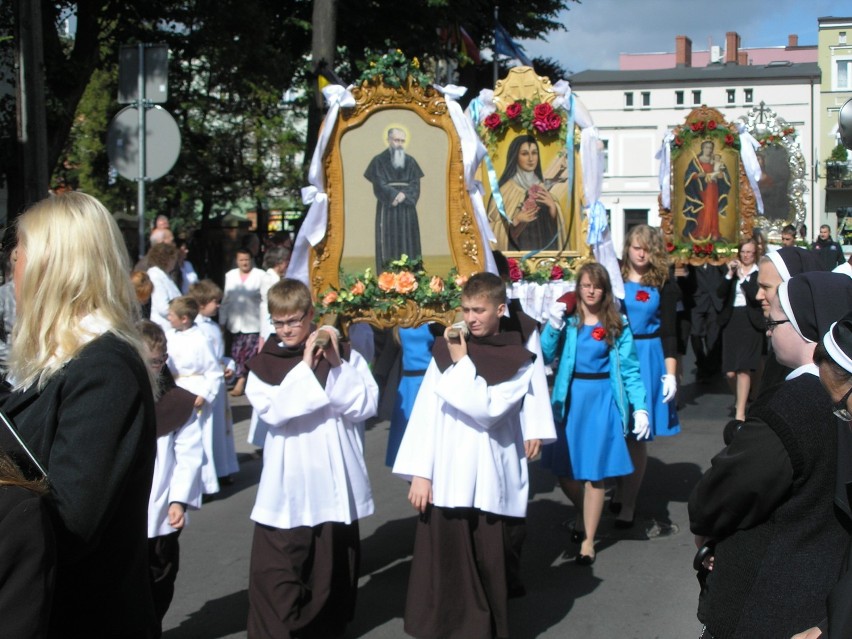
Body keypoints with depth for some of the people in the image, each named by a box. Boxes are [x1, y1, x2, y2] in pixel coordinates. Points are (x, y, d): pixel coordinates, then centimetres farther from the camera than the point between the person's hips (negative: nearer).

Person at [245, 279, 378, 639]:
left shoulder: (344, 354, 3)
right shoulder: (263, 363, 2)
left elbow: (366, 406, -8)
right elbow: (272, 410, -14)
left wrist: (336, 365, -16)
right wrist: (305, 367, -16)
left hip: (335, 484, 1)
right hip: (286, 488, -1)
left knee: (333, 568, 13)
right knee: (275, 571, -6)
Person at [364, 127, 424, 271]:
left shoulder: (410, 162, 11)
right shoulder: (379, 161, 0)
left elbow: (415, 185, 2)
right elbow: (379, 185, -8)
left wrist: (404, 195, -16)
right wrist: (396, 195, -19)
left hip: (407, 210, 3)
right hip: (388, 209, -3)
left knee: (408, 244, 1)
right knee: (388, 246, -6)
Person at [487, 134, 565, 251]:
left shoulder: (541, 186, 10)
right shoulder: (506, 188, -6)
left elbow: (554, 223, 9)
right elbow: (493, 226, -7)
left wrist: (552, 206, -7)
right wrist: (516, 221, -20)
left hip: (544, 249, 5)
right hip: (517, 251, -4)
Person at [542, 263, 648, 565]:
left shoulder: (617, 325, 2)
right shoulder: (568, 320, 1)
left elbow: (629, 369, 0)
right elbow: (545, 357, -7)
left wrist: (640, 407, -8)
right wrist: (553, 326, -20)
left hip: (602, 400, -1)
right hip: (569, 400, 1)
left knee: (594, 472, 1)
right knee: (564, 470, 6)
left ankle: (588, 540, 15)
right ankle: (585, 513, 38)